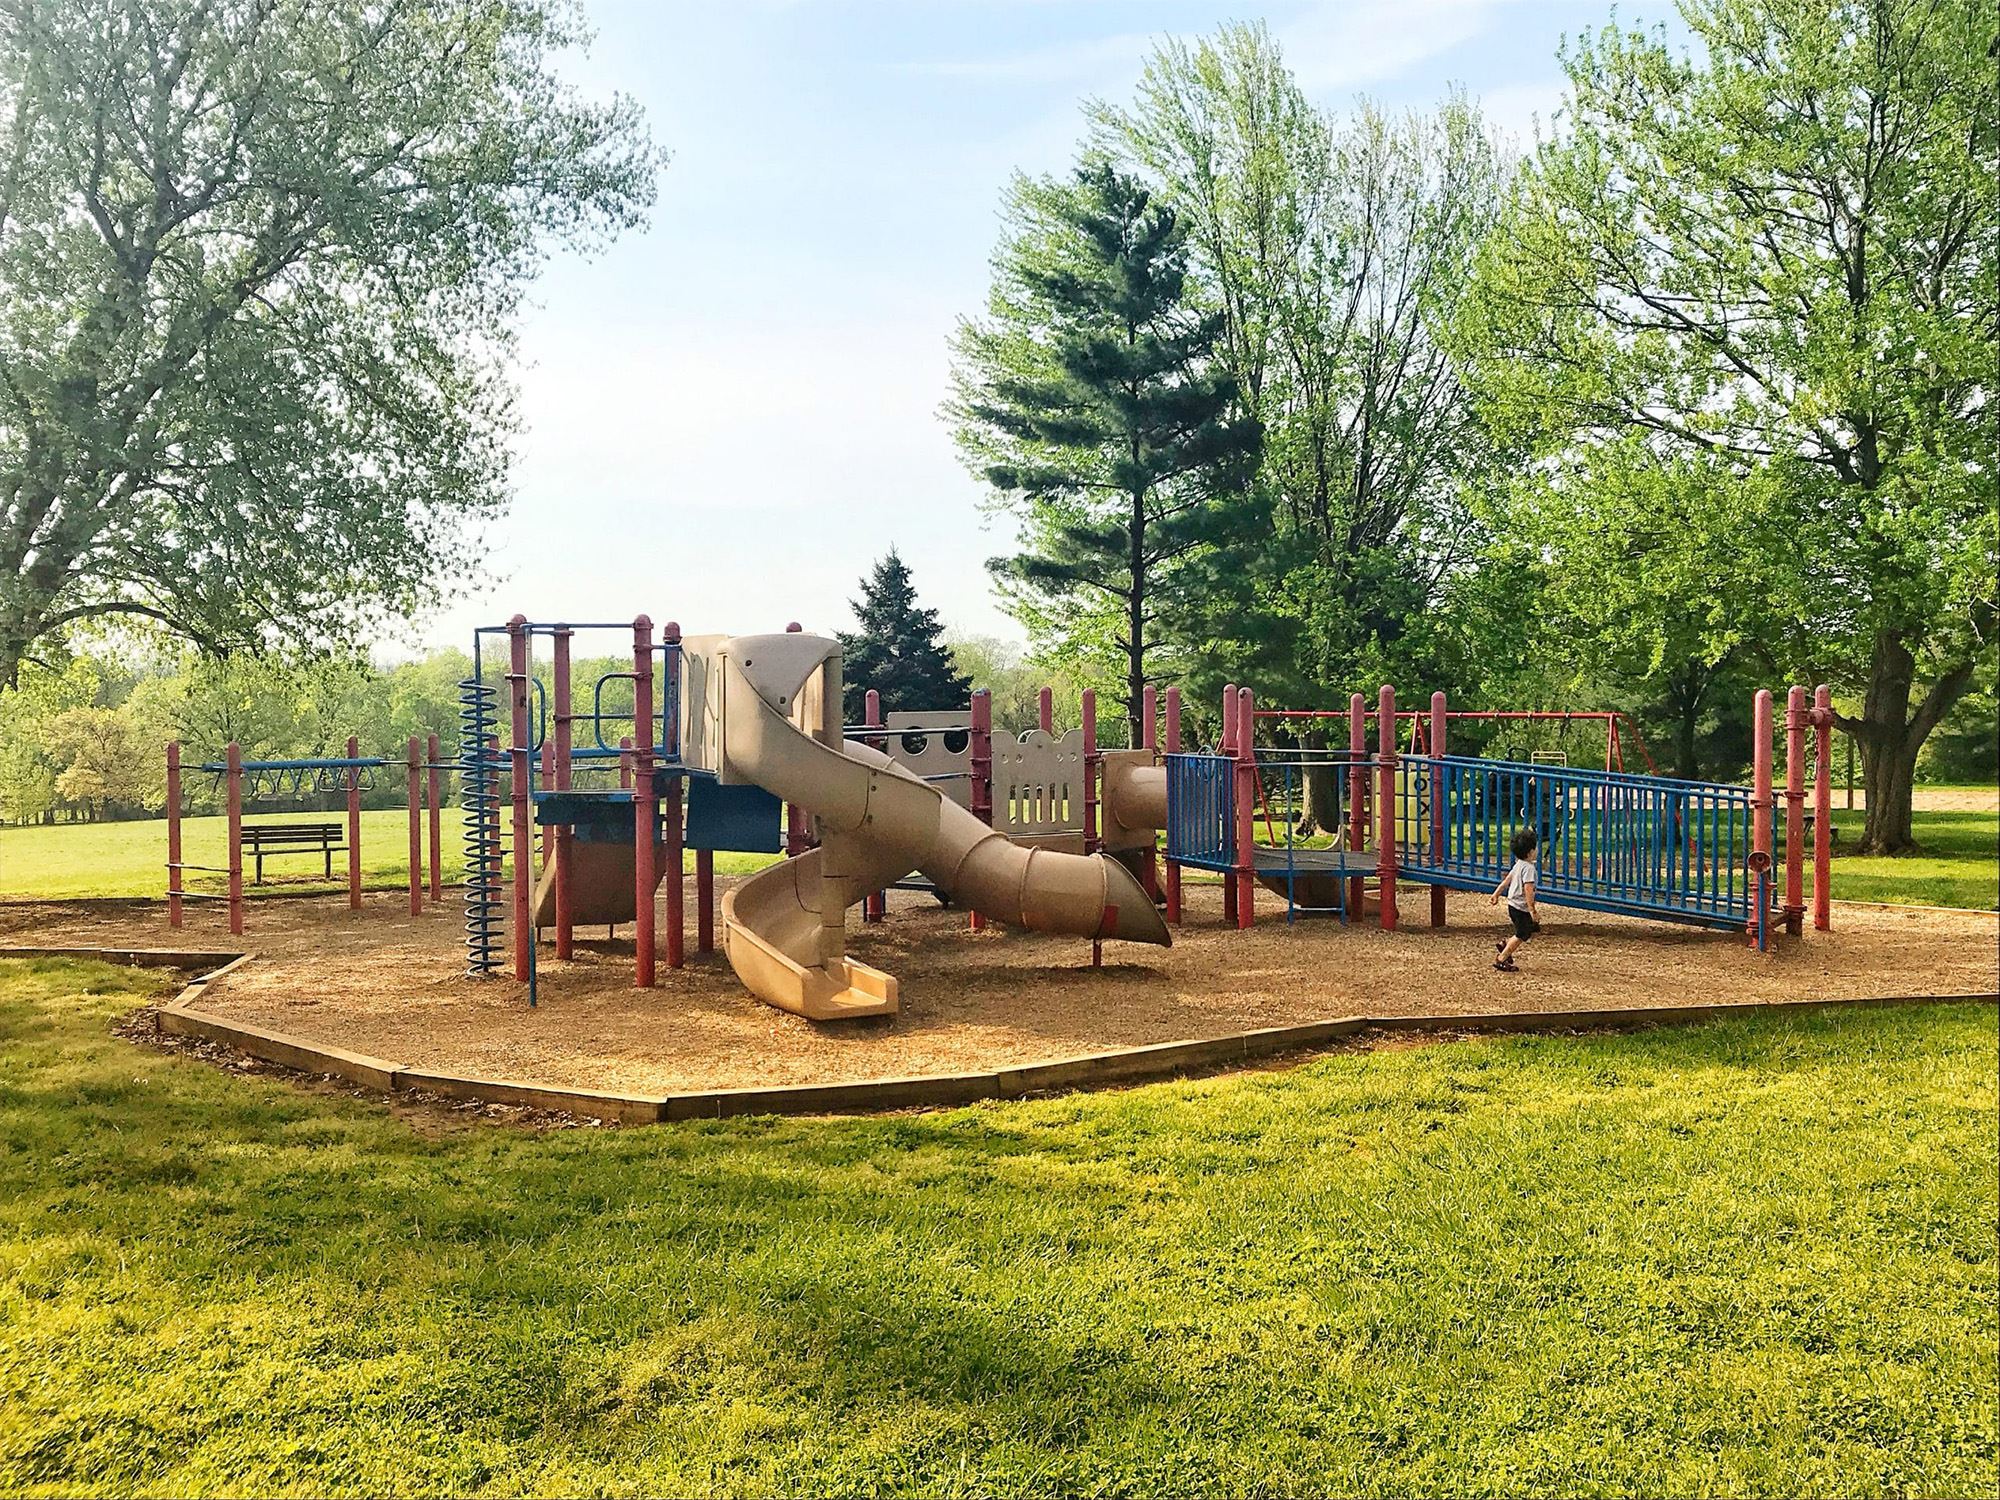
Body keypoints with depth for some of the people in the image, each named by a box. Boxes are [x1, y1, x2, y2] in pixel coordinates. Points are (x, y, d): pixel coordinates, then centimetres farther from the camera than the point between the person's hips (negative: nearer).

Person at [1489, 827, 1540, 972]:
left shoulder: (1518, 864, 8)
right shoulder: (1529, 868, -21)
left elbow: (1506, 880, 16)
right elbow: (1528, 890, -26)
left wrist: (1496, 894, 23)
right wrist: (1532, 910, -24)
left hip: (1513, 904, 10)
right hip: (1521, 908, -10)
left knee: (1534, 929, 19)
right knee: (1521, 935, 1)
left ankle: (1505, 945, 22)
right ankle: (1501, 960, 5)